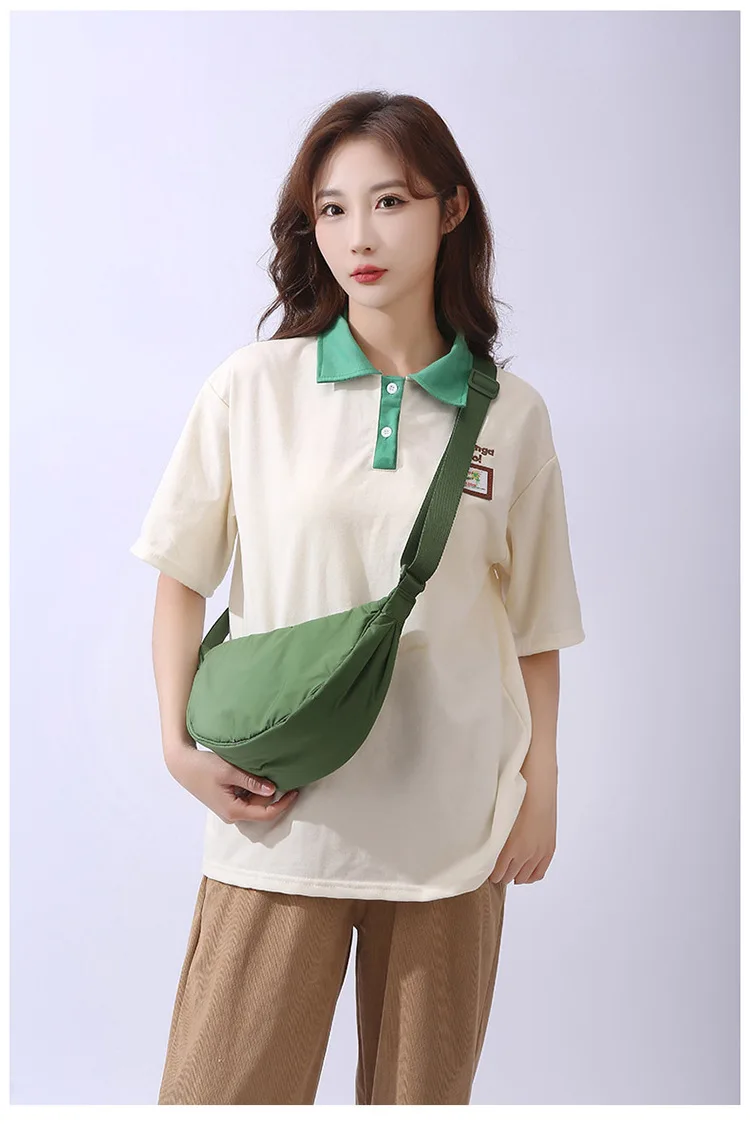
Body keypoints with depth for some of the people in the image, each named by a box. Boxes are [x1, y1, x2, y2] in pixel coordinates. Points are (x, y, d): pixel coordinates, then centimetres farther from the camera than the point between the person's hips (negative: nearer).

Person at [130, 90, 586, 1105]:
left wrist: (540, 788, 6)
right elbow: (183, 575, 7)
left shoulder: (512, 415, 2)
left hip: (451, 832, 1)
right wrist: (179, 744, -1)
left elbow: (535, 623, 9)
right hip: (277, 822, -1)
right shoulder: (251, 388, -1)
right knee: (218, 1095, 2)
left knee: (421, 1097, 11)